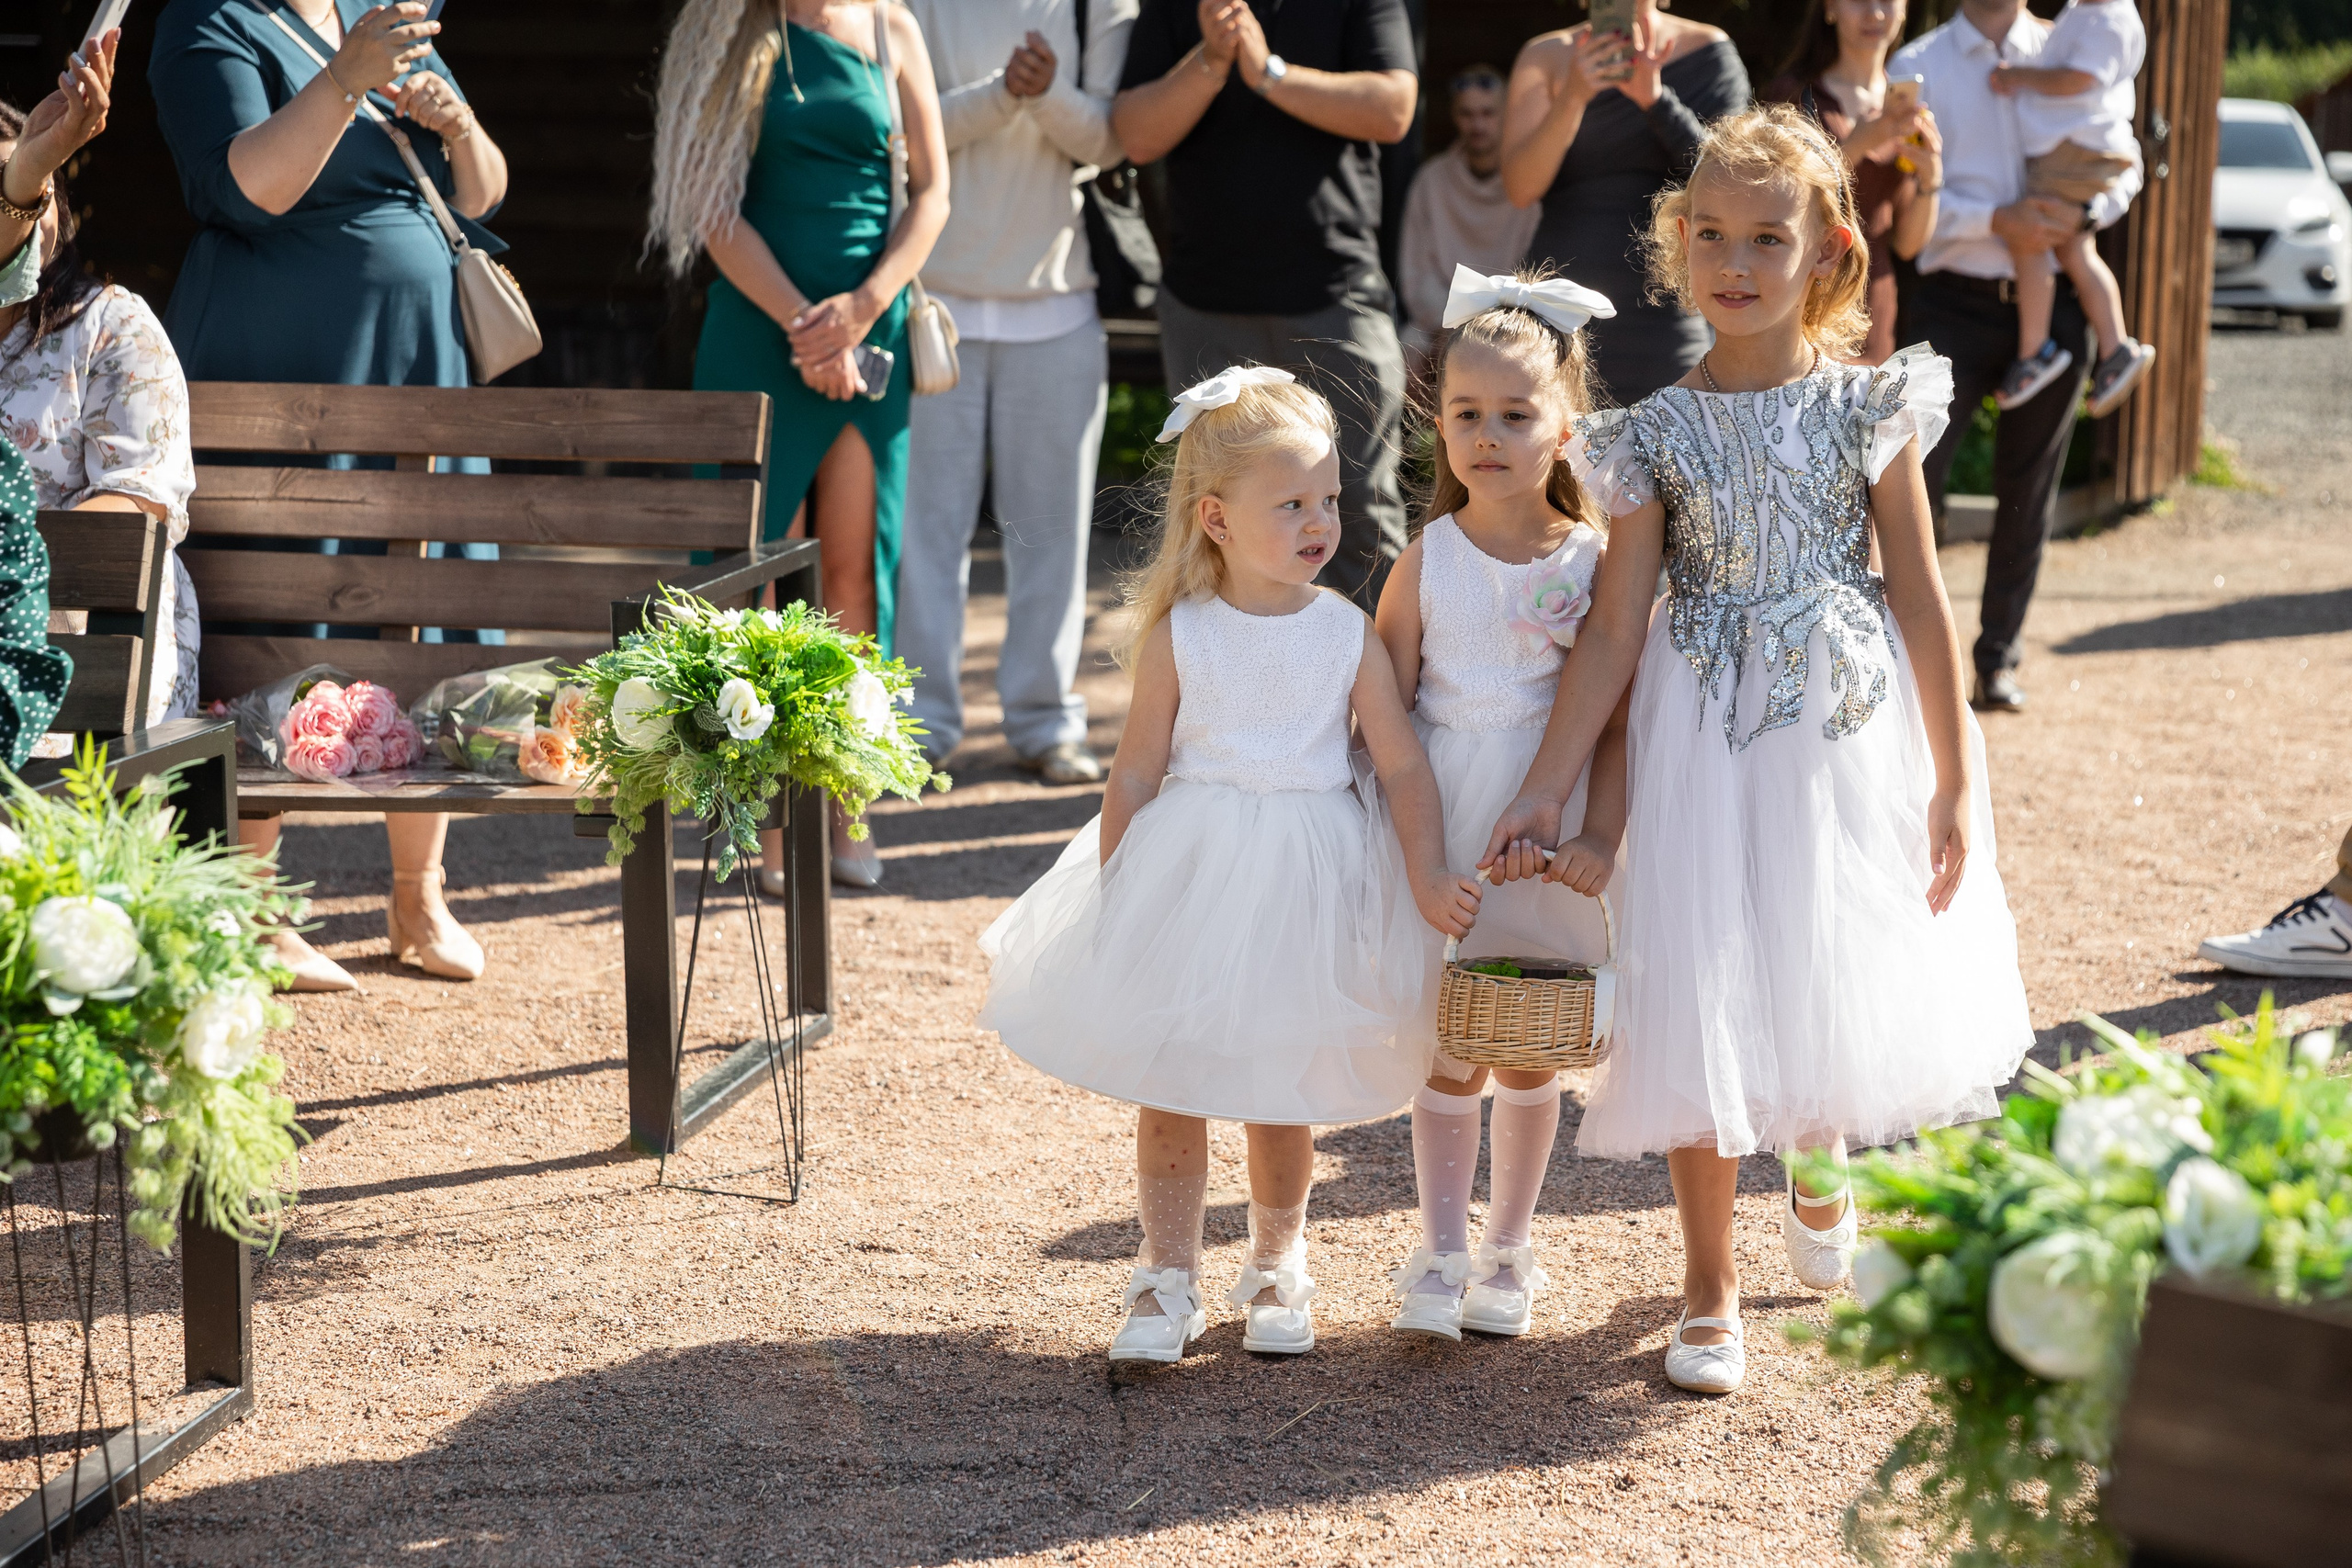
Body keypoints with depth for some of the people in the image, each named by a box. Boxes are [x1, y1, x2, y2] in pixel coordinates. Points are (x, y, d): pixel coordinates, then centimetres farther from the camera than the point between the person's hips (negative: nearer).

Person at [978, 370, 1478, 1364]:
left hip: (1304, 885, 1)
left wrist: (1429, 878, -13)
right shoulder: (1179, 636, -6)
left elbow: (1402, 764, -3)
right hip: (1188, 875, 0)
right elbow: (1137, 771, 0)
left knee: (1280, 1095, 10)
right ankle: (1167, 1280, 18)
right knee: (1167, 1088, 5)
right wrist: (1114, 896, -1)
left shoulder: (1348, 635, -4)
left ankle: (1278, 1264, 31)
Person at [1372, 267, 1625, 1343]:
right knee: (1448, 1051, 4)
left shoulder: (1593, 560, -4)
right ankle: (1440, 1253, 16)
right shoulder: (1427, 561, -3)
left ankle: (1508, 1252, 25)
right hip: (1444, 821, 0)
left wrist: (1601, 832, -13)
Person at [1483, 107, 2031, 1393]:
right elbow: (1615, 628, -1)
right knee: (1701, 1006, -1)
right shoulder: (1658, 434, -1)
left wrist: (1955, 779, -1)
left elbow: (1920, 599, 0)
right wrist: (1545, 789, -6)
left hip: (1848, 728, 0)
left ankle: (1821, 1164, 42)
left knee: (1846, 985, 7)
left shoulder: (1868, 408, -2)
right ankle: (1708, 1289, 13)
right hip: (1705, 740, 0)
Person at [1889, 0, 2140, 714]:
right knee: (1916, 478, -10)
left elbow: (2124, 167, 8)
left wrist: (2083, 214, -13)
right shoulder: (1918, 66, 2)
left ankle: (1998, 656, 20)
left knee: (2027, 488, 9)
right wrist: (1998, 220, -19)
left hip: (2048, 305, 2)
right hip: (1956, 301, -2)